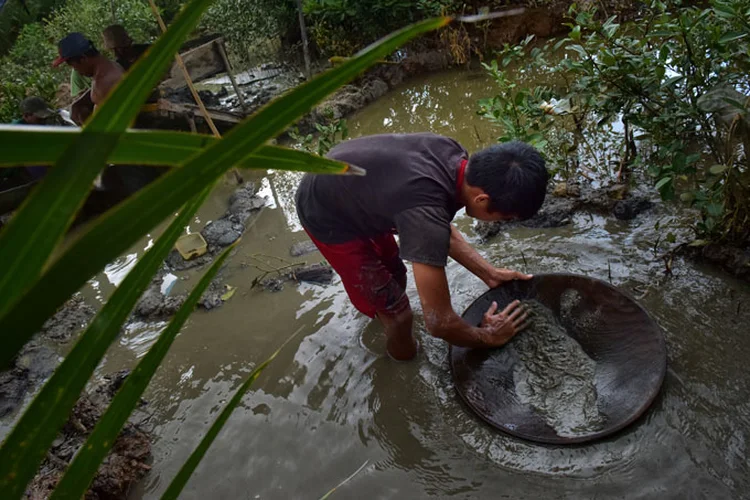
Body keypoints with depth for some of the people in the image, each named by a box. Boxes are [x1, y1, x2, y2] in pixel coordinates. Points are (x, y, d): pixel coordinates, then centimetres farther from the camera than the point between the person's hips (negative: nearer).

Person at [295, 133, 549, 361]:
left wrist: (489, 273, 0)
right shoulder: (426, 215, -40)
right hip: (326, 217, -8)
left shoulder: (453, 157, -14)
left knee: (395, 274, 26)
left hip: (342, 186, 8)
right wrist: (486, 336, -12)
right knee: (398, 312, 0)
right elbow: (439, 322, -31)